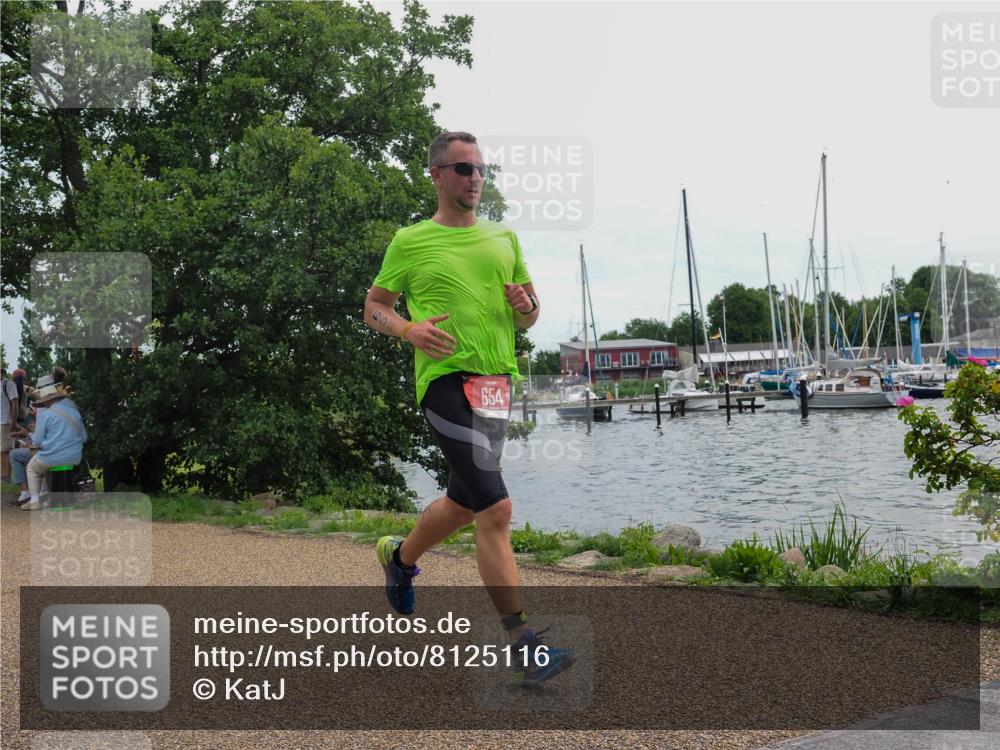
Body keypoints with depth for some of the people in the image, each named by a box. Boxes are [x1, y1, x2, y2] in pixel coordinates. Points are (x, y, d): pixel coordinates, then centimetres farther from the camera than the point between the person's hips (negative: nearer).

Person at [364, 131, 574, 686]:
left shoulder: (504, 238, 14)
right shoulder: (411, 242, 1)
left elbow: (529, 318, 19)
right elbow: (374, 307, 9)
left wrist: (525, 304, -5)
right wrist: (408, 329, -12)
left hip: (498, 384, 6)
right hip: (446, 379, -6)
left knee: (463, 505, 19)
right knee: (497, 509, -16)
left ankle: (400, 557, 49)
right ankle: (526, 647, -11)